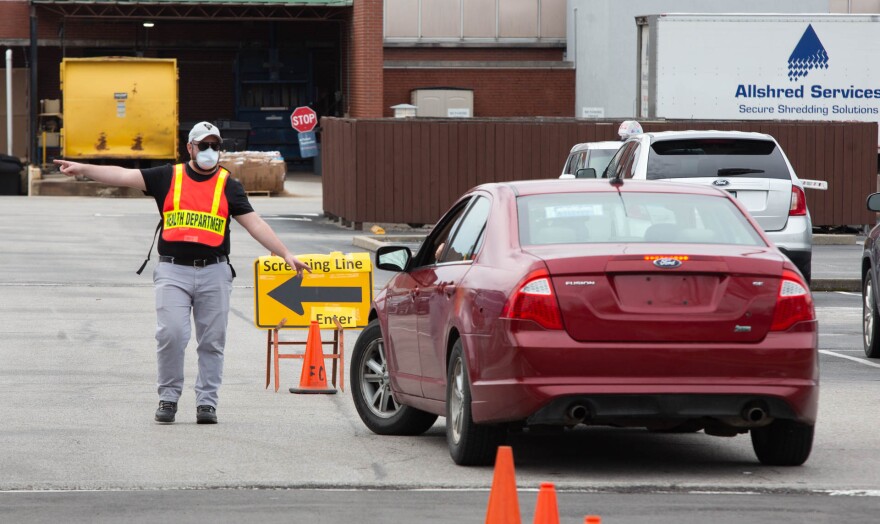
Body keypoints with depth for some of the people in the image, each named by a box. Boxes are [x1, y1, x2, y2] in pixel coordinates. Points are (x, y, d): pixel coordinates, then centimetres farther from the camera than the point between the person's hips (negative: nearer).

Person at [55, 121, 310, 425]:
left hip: (214, 271, 1)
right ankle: (168, 398, 1)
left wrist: (285, 254, -1)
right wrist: (83, 169, -7)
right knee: (170, 334, -12)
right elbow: (124, 176, 3)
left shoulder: (228, 186, 10)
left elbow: (254, 223, 7)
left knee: (212, 341, 2)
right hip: (173, 271, -1)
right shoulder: (168, 177, 8)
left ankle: (207, 402, 9)